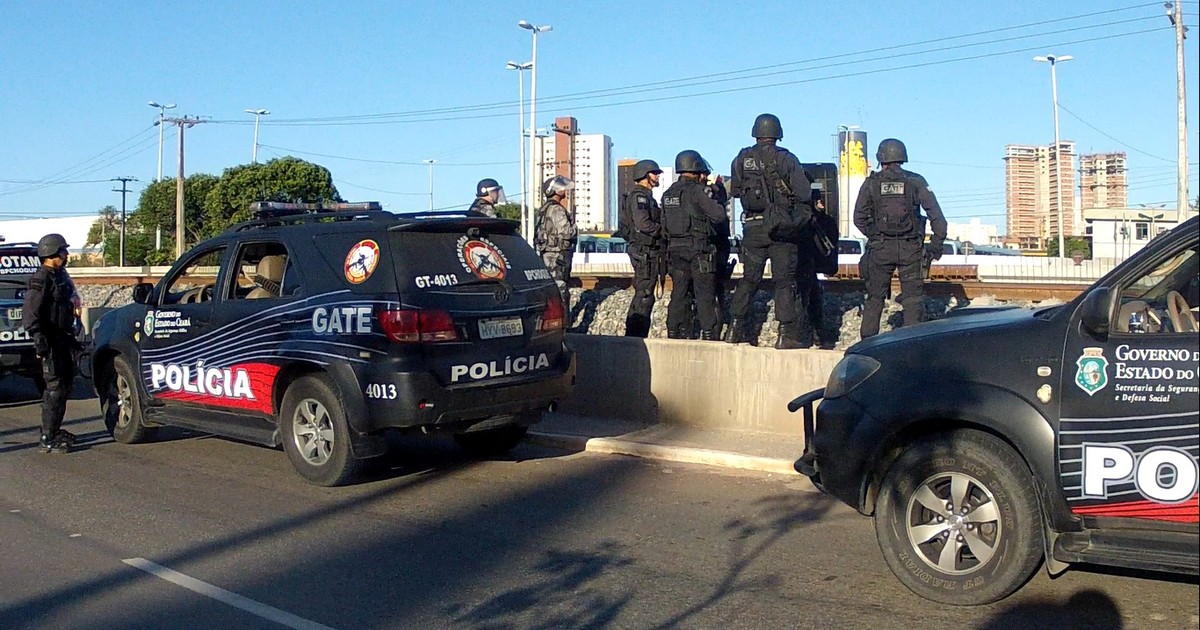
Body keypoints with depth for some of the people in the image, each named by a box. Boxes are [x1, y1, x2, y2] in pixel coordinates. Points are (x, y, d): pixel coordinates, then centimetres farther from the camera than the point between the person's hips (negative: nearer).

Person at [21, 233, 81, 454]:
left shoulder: (61, 275, 15)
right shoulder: (41, 279, -14)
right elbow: (30, 312, -20)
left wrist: (73, 337, 26)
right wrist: (39, 340, -28)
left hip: (64, 339, 10)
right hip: (52, 342, -10)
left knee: (65, 386, 16)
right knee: (55, 389, -9)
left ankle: (55, 430, 27)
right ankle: (48, 439, -5)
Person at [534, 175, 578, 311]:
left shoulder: (544, 209, 15)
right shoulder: (557, 210, -17)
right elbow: (566, 232, -25)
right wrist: (574, 229, -5)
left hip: (545, 255, 10)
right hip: (557, 256, -10)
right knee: (560, 291, -7)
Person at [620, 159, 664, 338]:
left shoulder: (646, 196, 20)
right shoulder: (639, 196, -12)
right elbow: (643, 224, -23)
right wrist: (664, 230, -13)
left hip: (650, 252, 10)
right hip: (645, 252, -10)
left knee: (643, 295, 13)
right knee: (644, 295, -9)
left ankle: (634, 335, 18)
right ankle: (635, 336, -6)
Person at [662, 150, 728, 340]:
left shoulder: (668, 194, 12)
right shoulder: (697, 190, -10)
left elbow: (664, 226, 15)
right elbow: (719, 215, -12)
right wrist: (718, 205, 7)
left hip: (675, 250, 6)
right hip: (699, 250, -6)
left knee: (678, 293, 9)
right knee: (705, 293, -3)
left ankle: (674, 332, 10)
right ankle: (709, 334, -3)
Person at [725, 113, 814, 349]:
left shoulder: (742, 160, 3)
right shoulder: (786, 159, -5)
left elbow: (735, 190, 12)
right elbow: (804, 193, -8)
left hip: (753, 227, 3)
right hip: (782, 227, -3)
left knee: (749, 279, 13)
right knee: (784, 281, 1)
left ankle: (736, 329, 15)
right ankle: (786, 334, -2)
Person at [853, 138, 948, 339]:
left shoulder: (871, 183, 2)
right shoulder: (915, 181, 2)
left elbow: (859, 218, 2)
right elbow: (936, 215, -3)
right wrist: (936, 245, 2)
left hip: (880, 247, 1)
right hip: (910, 248, -1)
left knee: (875, 297, 10)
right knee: (913, 298, 4)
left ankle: (867, 340, 11)